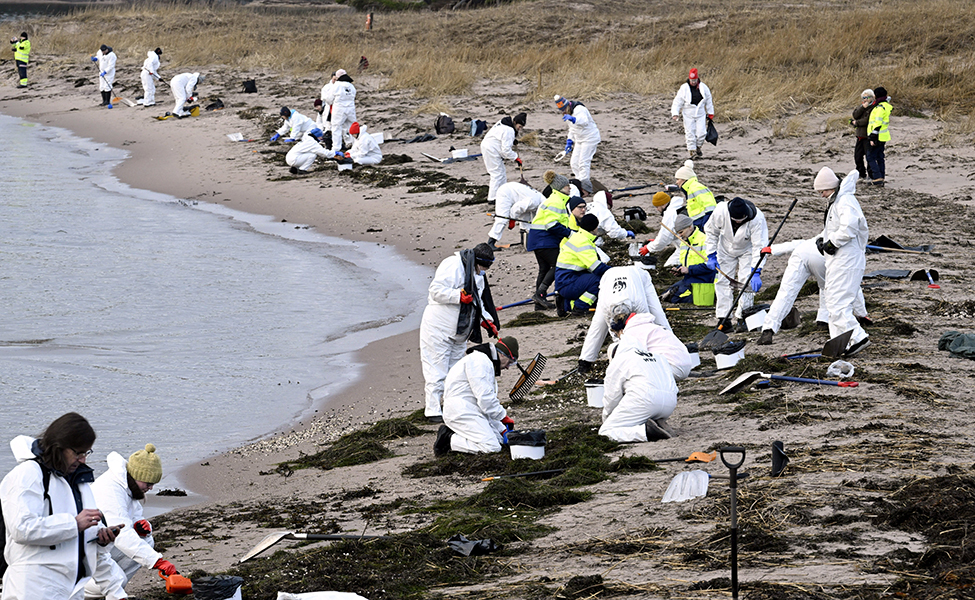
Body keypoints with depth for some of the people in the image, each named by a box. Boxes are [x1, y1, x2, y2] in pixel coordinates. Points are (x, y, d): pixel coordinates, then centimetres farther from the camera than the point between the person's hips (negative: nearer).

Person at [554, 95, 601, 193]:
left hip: (590, 138, -10)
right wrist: (569, 142, 11)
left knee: (583, 162, -16)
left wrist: (573, 119, -61)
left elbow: (585, 121, -44)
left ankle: (585, 187, -16)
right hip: (579, 140, 10)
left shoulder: (579, 110, -22)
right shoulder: (568, 113, 9)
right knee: (574, 163, 5)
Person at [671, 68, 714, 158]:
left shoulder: (703, 87, 1)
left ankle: (698, 147, 20)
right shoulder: (684, 88, -6)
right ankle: (691, 150, 7)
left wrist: (710, 113, 15)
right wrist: (675, 113, -14)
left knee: (701, 133, -4)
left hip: (700, 114, 1)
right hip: (688, 115, -1)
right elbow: (677, 102, -3)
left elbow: (709, 101, 12)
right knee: (690, 133, -3)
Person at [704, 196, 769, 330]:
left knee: (747, 282, -13)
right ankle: (723, 318, 3)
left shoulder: (757, 219, -36)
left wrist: (756, 272, -40)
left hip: (747, 250, -2)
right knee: (722, 281, -3)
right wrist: (712, 255, -11)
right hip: (726, 249, 2)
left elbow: (759, 247, -34)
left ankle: (742, 318, -4)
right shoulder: (720, 212, -31)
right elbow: (711, 232, -10)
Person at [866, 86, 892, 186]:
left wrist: (873, 138, -21)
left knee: (871, 157, -6)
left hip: (878, 136, -10)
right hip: (883, 137, 10)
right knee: (880, 158, 13)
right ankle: (882, 179, 14)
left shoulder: (880, 107, -17)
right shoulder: (886, 106, 12)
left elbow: (877, 123, -22)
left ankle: (878, 178, -14)